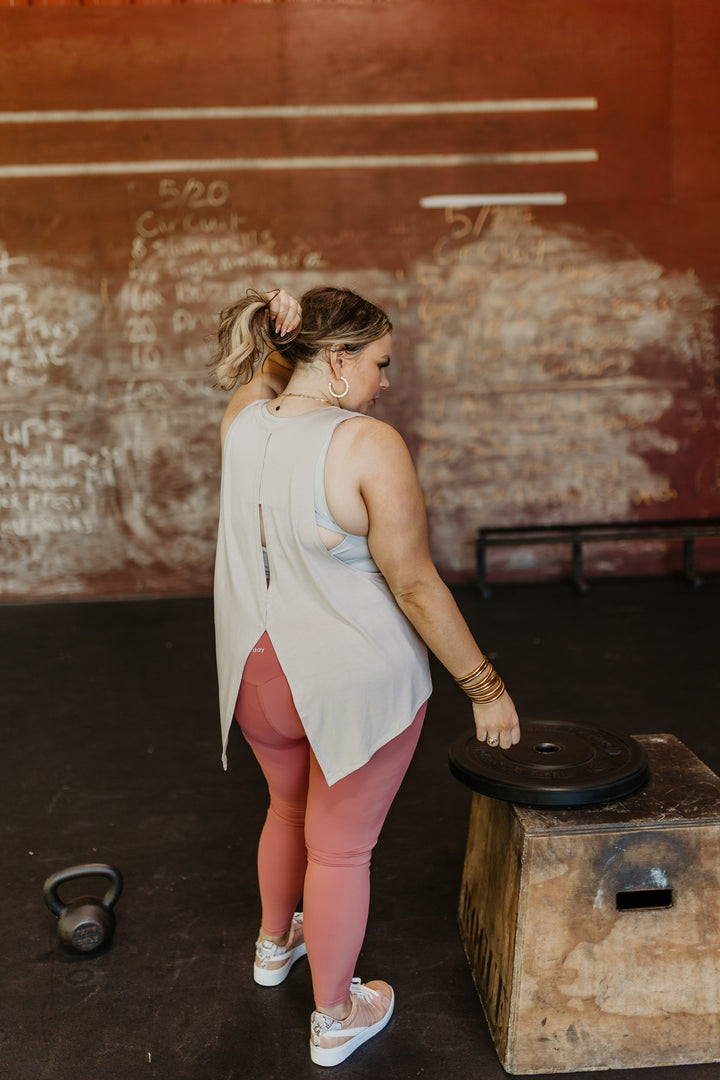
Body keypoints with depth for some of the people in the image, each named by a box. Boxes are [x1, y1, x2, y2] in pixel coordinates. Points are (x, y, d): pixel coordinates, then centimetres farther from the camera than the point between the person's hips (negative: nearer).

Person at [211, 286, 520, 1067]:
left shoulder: (242, 422, -5)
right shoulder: (368, 446, -22)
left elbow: (261, 368, 19)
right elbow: (415, 585, -20)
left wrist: (281, 329, -4)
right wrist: (485, 688, -10)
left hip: (260, 672, 6)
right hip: (355, 681, -6)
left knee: (289, 805, 30)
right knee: (340, 847, 13)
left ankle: (274, 944, 54)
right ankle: (334, 1020, 34)